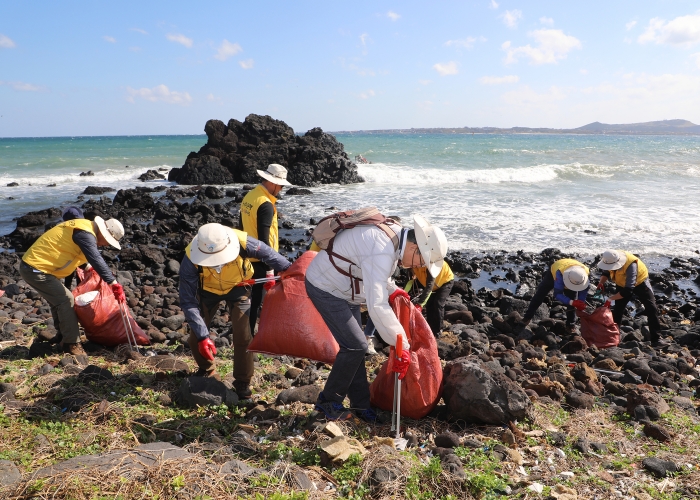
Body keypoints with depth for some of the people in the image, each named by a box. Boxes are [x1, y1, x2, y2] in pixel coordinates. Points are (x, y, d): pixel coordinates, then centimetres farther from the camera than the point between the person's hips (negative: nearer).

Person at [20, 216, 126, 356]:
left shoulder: (85, 228, 11)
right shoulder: (85, 234, -21)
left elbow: (91, 258, 24)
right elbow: (96, 260, -31)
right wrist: (115, 284, -34)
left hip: (33, 266, 10)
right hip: (36, 269, -10)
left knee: (59, 300, 20)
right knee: (66, 300, -9)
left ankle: (63, 335, 33)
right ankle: (72, 344, -3)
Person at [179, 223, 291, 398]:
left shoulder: (242, 242, -38)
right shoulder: (190, 260, -35)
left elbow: (268, 254, -16)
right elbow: (188, 301, -29)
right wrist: (202, 336, -33)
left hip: (237, 287, -1)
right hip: (208, 289, 1)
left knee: (243, 336, -12)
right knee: (196, 337, 0)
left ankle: (243, 382, 9)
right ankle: (207, 371, 30)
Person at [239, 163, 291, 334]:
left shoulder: (248, 197, 10)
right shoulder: (266, 205, -21)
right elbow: (264, 239, -24)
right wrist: (269, 269, -20)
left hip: (248, 257, 10)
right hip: (260, 260, -10)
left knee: (250, 297, 20)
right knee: (257, 300, -1)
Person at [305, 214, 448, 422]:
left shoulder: (394, 233, -4)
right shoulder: (382, 252, -33)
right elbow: (377, 306, -39)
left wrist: (392, 289, 4)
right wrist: (402, 346, -33)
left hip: (342, 288, 9)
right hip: (325, 288, -9)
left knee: (355, 345, 10)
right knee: (355, 345, -10)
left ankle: (361, 403, 21)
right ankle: (328, 401, 9)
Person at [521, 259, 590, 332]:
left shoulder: (585, 272, -38)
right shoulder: (560, 273, -50)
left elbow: (584, 291, -22)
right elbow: (558, 294, -45)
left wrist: (580, 303, -38)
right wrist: (572, 302, -58)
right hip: (553, 273, -3)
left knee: (572, 300, -5)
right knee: (539, 295, -1)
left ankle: (570, 324, 13)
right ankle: (528, 317, 12)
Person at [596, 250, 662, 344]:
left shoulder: (631, 265, -44)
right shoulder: (611, 260, -26)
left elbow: (628, 290, -44)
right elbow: (606, 272, -3)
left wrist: (610, 299, -43)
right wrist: (601, 282, -24)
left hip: (639, 282, -5)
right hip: (622, 284, 5)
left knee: (651, 308, -8)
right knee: (618, 308, 4)